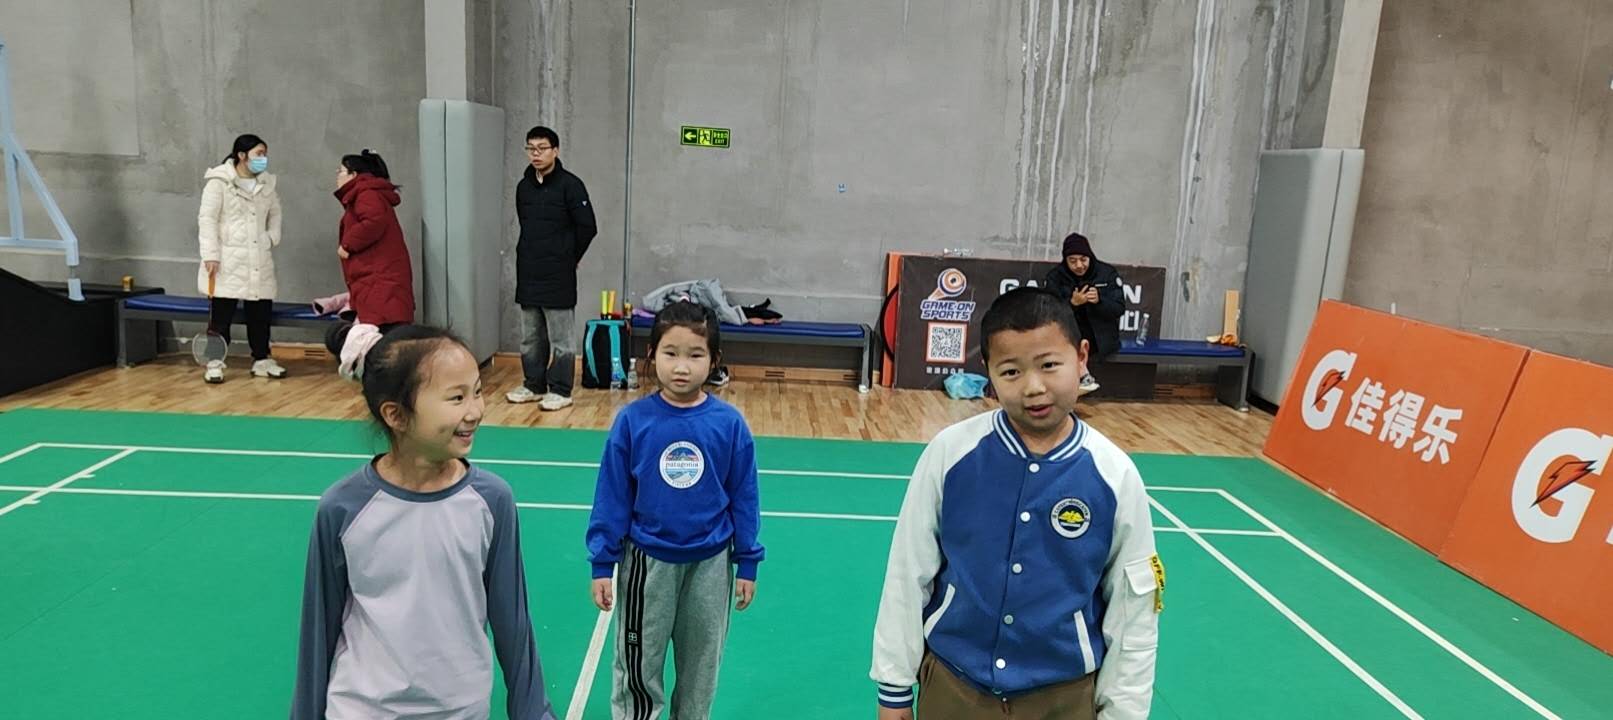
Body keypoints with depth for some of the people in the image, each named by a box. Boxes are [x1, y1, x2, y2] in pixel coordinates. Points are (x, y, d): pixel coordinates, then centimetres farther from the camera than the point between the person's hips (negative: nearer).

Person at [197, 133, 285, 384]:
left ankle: (261, 360, 19)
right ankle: (215, 362, 8)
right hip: (227, 261, -5)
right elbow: (207, 219, -8)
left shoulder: (266, 183, 10)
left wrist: (272, 238, 8)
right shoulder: (219, 181, -6)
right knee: (221, 313, -1)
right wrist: (210, 255, -14)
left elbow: (274, 212, 24)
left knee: (261, 312, 8)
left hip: (259, 261, 5)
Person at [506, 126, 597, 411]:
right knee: (530, 337, 14)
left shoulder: (570, 185, -9)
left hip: (558, 277, -6)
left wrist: (569, 258, -1)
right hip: (528, 275, 7)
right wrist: (532, 255, 13)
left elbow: (587, 227, -10)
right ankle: (534, 385, 25)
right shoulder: (523, 186, 10)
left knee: (561, 338, 1)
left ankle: (560, 391, 8)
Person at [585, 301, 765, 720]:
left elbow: (743, 497, -2)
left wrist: (747, 562, 1)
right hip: (647, 560, -1)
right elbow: (612, 496, -6)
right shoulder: (632, 420, -12)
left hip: (709, 563, 1)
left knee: (701, 663, 19)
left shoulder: (729, 424, -11)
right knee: (637, 666, 13)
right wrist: (602, 563, -5)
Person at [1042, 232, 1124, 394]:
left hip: (1101, 339, 0)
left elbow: (1119, 309, -5)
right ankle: (1084, 376, -32)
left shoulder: (1108, 273, -2)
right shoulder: (1055, 277, -3)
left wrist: (1099, 301, -25)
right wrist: (1072, 303, -27)